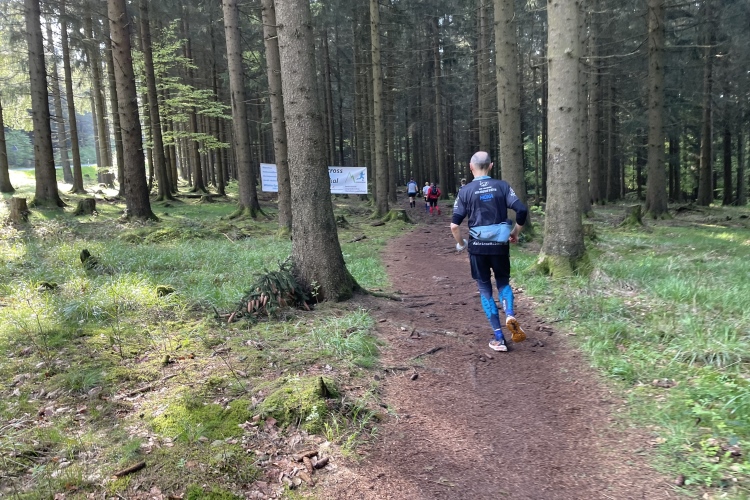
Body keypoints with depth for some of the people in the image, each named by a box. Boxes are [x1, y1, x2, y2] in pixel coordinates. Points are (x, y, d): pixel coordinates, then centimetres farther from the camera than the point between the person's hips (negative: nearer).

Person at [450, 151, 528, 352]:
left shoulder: (465, 191, -3)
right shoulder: (502, 186, 1)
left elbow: (454, 225, -8)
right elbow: (522, 210, -9)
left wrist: (460, 244, 9)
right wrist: (515, 233, 7)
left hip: (477, 246, -1)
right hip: (500, 245, 1)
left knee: (485, 289, 11)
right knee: (503, 282, 22)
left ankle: (498, 338, 8)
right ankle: (510, 315, -8)